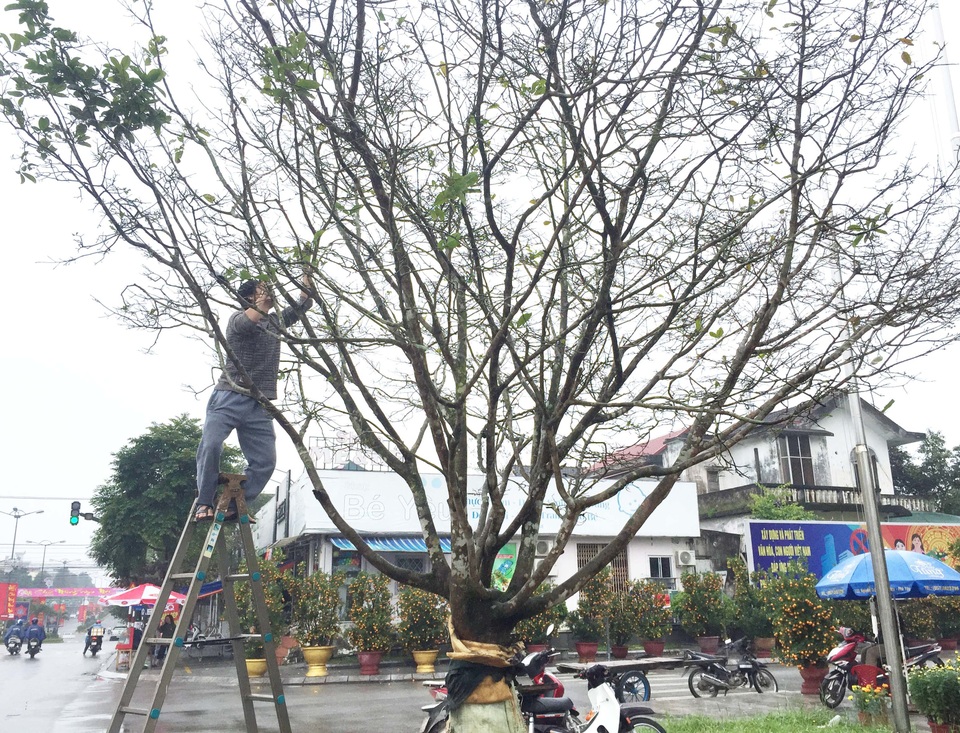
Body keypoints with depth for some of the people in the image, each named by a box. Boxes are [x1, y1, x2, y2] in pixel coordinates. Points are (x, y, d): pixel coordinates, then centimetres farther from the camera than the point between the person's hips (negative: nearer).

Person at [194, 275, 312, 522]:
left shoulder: (275, 321, 20)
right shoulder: (238, 318, 3)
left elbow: (303, 305, 24)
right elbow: (247, 322, -23)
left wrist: (307, 274, 20)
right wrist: (265, 299, -19)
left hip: (260, 406, 5)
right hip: (230, 398, -5)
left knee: (265, 461, -5)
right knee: (210, 446, -20)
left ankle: (235, 505, 1)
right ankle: (204, 504, -9)